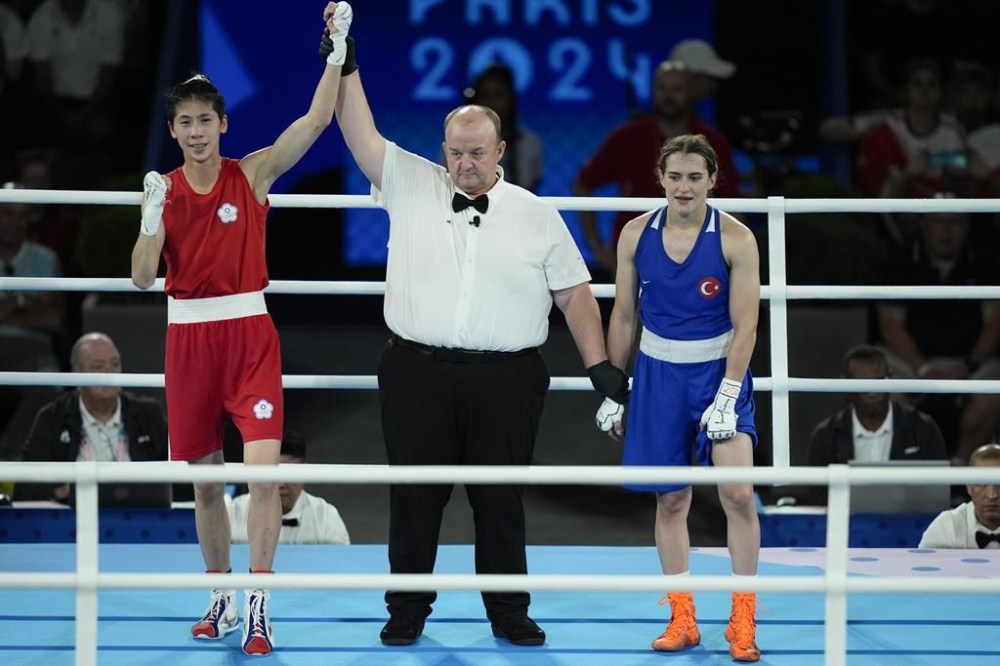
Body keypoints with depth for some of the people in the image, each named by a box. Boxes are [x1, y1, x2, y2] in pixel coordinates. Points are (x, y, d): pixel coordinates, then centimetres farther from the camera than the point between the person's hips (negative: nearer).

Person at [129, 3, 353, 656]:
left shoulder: (253, 173, -1)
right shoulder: (164, 188, 3)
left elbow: (317, 118, -12)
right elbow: (143, 277, -1)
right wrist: (153, 220, -18)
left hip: (249, 331, -2)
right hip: (188, 335, 2)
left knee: (264, 467, -15)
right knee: (205, 478, 9)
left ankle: (259, 603, -9)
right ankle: (221, 596, 23)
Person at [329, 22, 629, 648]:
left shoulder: (538, 216, 7)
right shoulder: (409, 185, 7)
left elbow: (574, 292, 7)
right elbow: (361, 134, 2)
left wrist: (600, 364, 1)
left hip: (506, 379, 0)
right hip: (417, 373, 0)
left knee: (501, 499, 6)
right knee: (414, 495, 4)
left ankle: (510, 612, 16)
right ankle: (407, 610, 14)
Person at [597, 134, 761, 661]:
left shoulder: (734, 238, -11)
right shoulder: (637, 234, -2)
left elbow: (745, 324, -12)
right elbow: (623, 315, 6)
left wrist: (727, 396, -18)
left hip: (718, 368, -3)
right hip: (658, 373, 3)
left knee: (737, 493, -13)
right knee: (670, 499, 6)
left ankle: (742, 622, -4)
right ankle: (682, 619, 16)